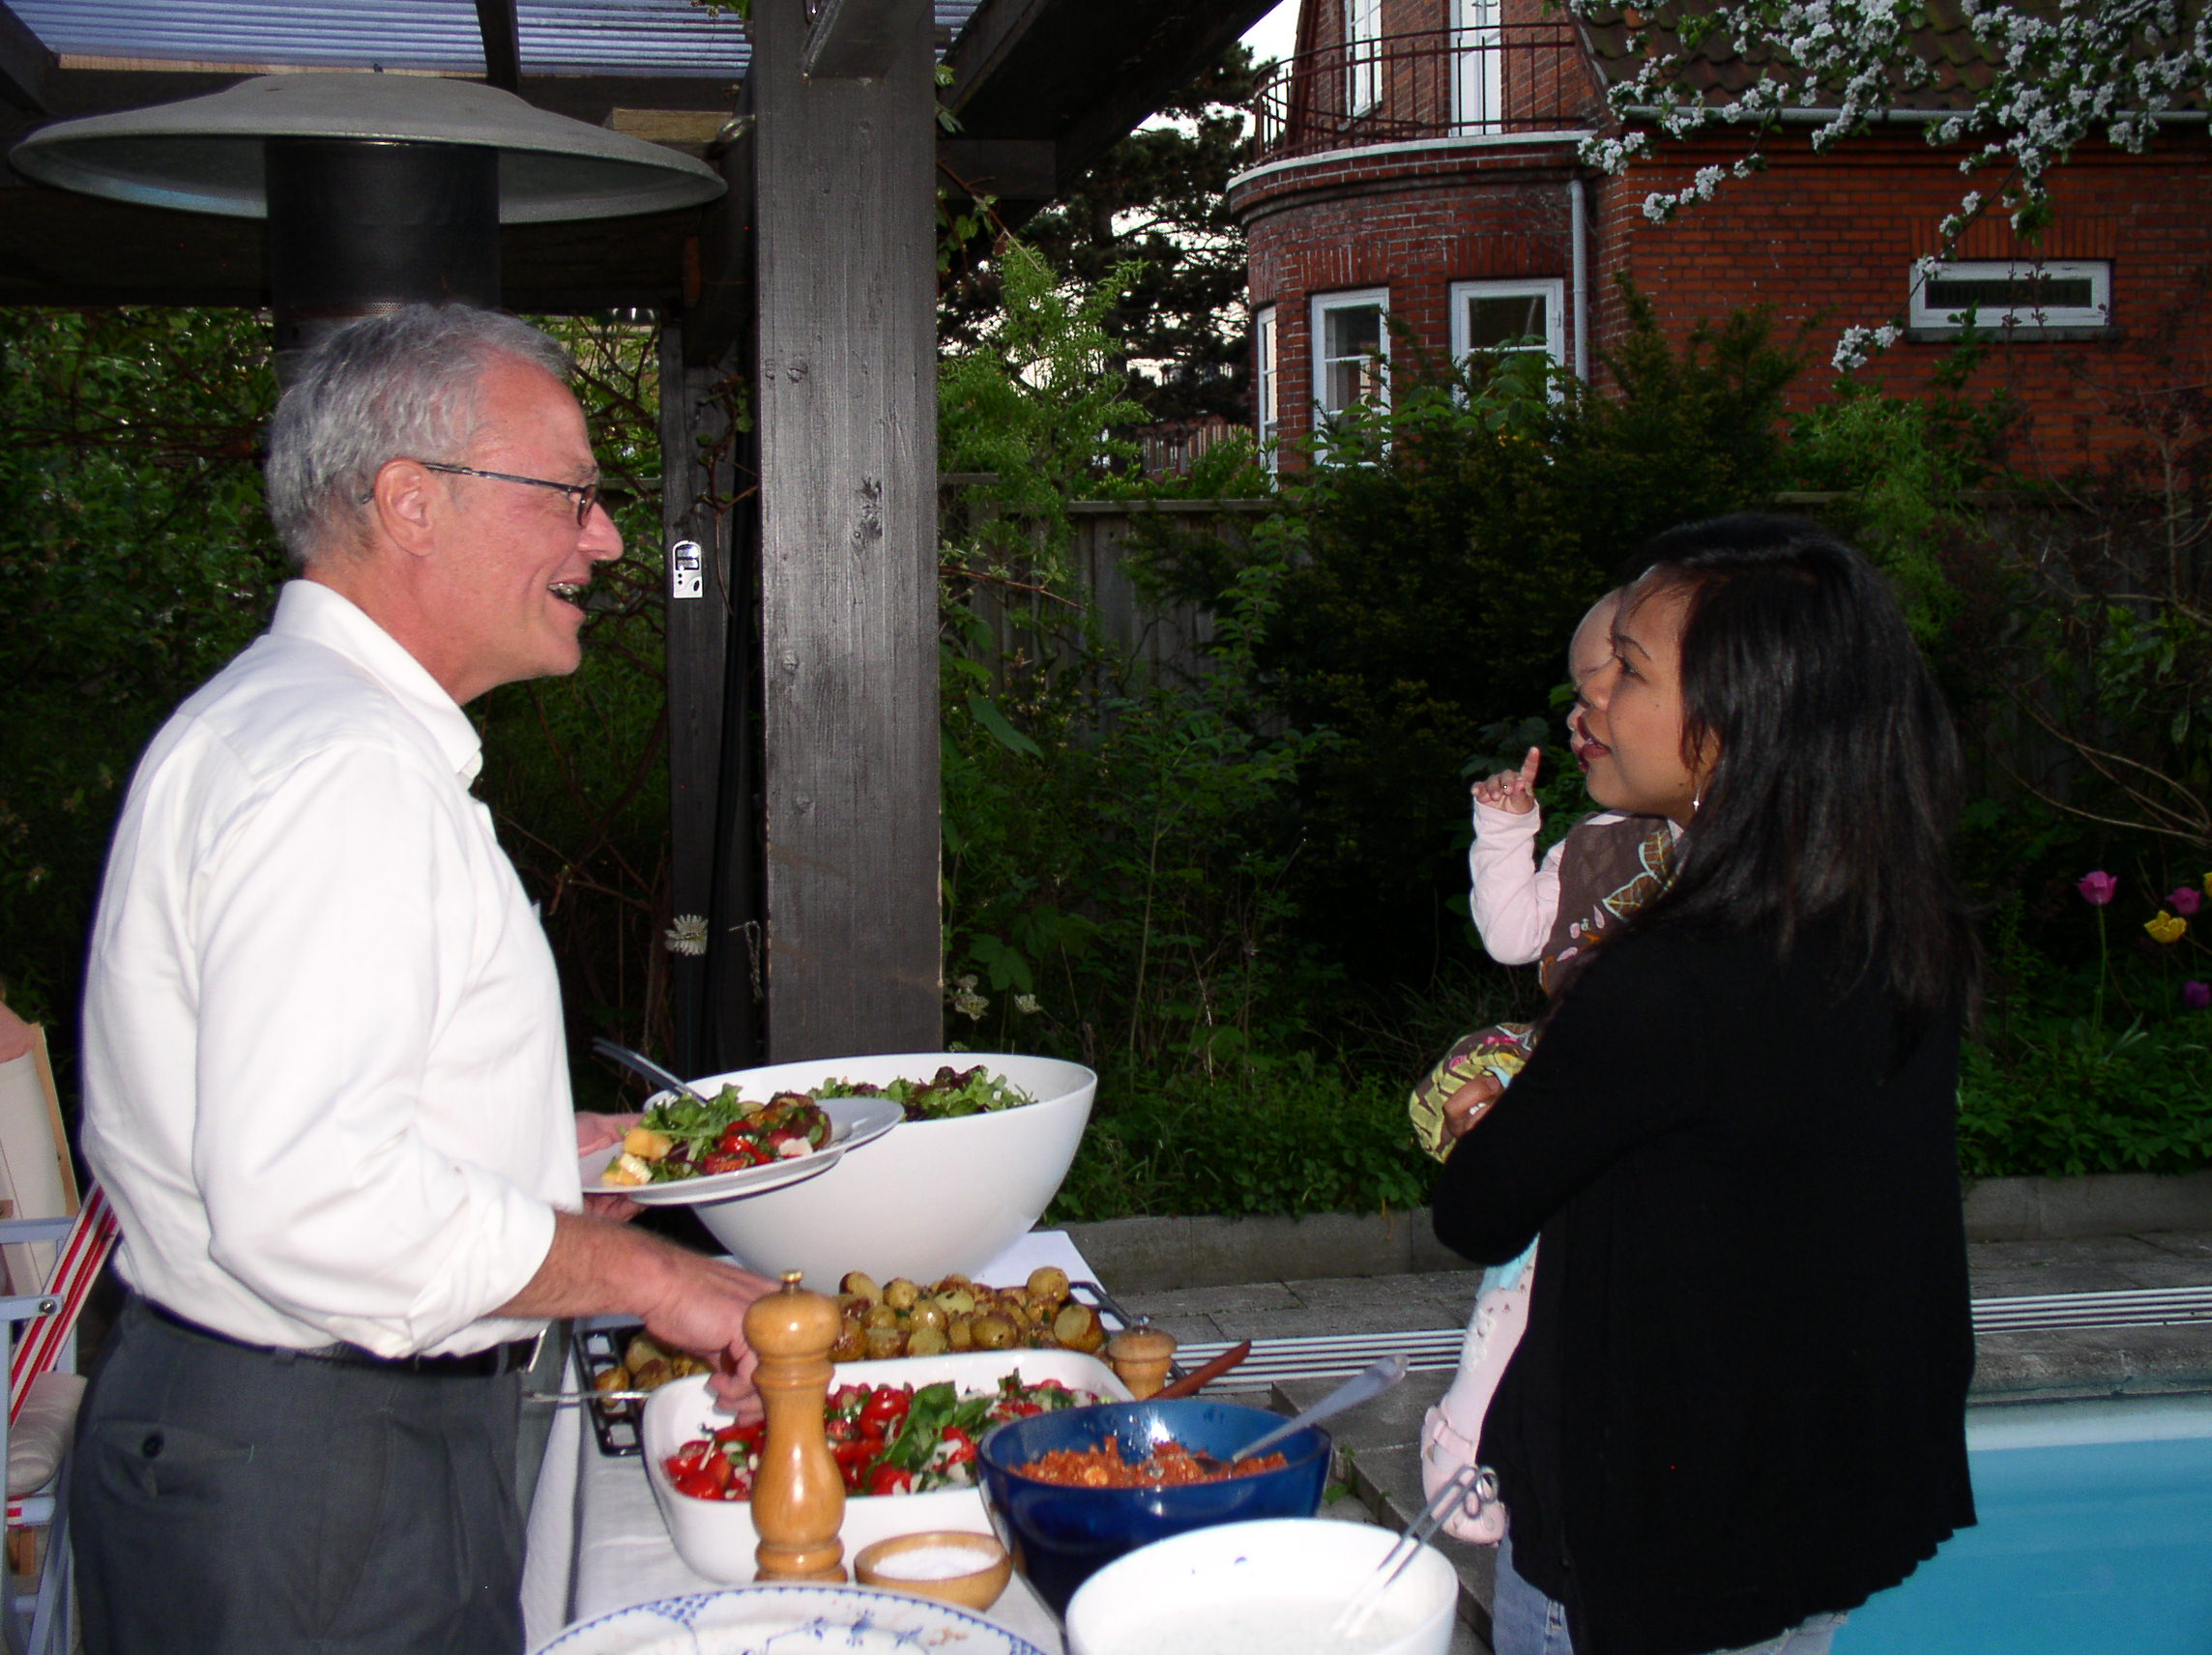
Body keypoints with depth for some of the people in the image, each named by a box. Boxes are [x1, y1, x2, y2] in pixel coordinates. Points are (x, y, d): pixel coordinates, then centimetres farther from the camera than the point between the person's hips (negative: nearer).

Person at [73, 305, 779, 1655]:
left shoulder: (266, 726, 15)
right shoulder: (343, 770, -21)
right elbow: (308, 1203, -30)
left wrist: (578, 1146, 20)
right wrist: (642, 1273, -19)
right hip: (310, 1503, -10)